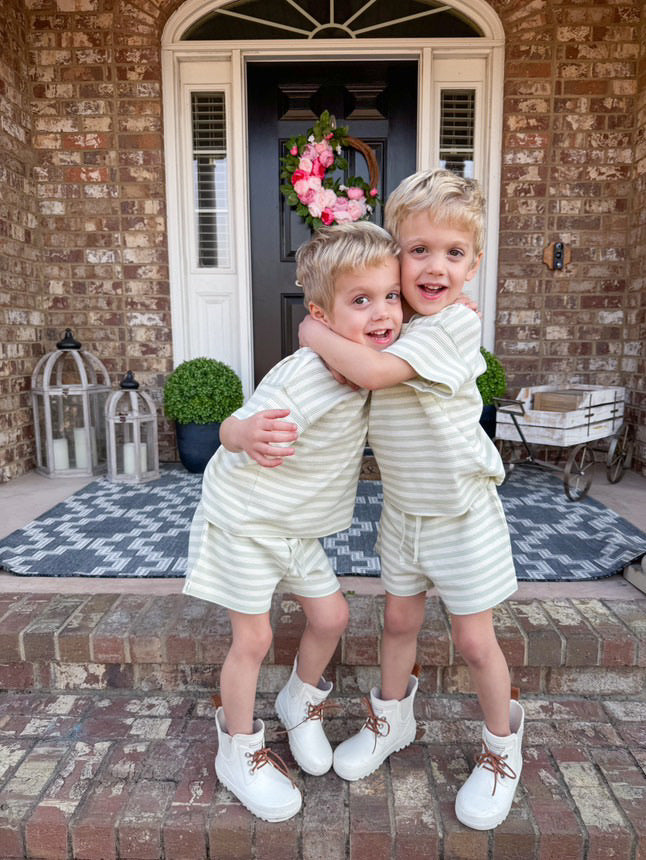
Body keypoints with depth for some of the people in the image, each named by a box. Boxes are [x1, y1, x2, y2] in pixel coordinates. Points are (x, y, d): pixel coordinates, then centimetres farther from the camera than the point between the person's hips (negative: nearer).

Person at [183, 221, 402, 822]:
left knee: (331, 615, 12)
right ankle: (238, 751, 29)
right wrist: (249, 434, -54)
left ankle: (300, 703, 42)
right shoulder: (307, 374, -32)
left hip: (298, 526, 7)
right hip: (244, 518, -7)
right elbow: (231, 431, -28)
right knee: (253, 637, 3)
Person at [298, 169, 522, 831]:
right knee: (399, 619, 19)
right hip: (402, 507, 6)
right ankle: (391, 720, 45)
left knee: (473, 639, 8)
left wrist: (313, 332, -21)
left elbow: (371, 371, -35)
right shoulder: (391, 326, -2)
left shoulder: (452, 326, -24)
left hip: (461, 513, -6)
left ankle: (502, 748, 37)